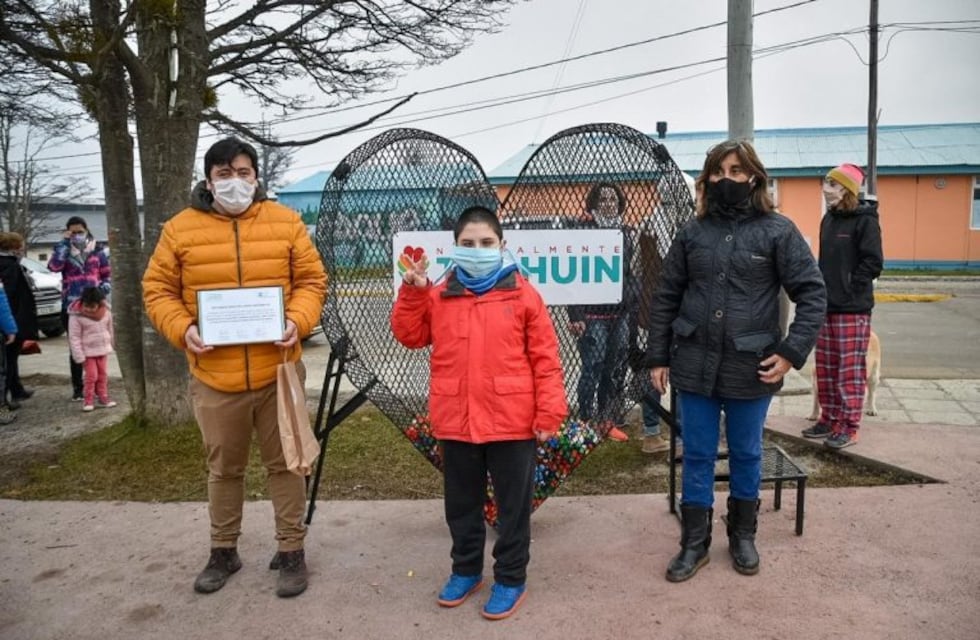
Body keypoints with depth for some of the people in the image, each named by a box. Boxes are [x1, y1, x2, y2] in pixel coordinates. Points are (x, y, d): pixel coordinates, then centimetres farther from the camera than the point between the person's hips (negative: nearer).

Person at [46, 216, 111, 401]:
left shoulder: (97, 251, 7)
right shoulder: (63, 251, 4)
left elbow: (107, 274, 13)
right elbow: (54, 266, -17)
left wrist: (104, 288, -7)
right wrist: (64, 243, -14)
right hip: (71, 307, -1)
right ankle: (77, 388, 12)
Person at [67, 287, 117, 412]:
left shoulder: (106, 311, -6)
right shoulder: (76, 316, -18)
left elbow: (110, 329, 9)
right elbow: (74, 337, -15)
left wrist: (114, 345, 17)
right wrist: (79, 356, -17)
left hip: (103, 349, 4)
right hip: (88, 352, -4)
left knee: (103, 375, 10)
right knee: (91, 375, -4)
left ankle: (103, 397, 21)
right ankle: (88, 400, 8)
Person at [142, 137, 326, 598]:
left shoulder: (285, 222, 1)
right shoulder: (180, 229, 0)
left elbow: (311, 280, 4)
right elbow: (158, 291, 4)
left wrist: (297, 320, -14)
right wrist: (183, 328, -13)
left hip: (278, 370, 0)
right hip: (215, 376, 1)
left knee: (284, 463, 10)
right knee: (223, 468, 17)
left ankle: (291, 552, 26)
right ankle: (223, 552, 36)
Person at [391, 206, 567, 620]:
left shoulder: (522, 294, -5)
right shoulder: (439, 296, 5)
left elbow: (545, 358, -5)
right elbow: (410, 336, 6)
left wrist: (549, 412, -9)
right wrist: (412, 292, -6)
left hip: (511, 422, -3)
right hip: (456, 422, 4)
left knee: (512, 505, 11)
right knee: (462, 503, 19)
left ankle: (511, 578, 27)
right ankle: (466, 569, 38)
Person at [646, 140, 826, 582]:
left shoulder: (778, 230, -4)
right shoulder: (693, 232, 4)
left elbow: (812, 293, -5)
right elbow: (666, 297, 6)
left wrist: (792, 352, -14)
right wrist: (658, 357, 4)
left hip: (752, 368, -2)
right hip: (695, 365, 2)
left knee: (746, 455, 14)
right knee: (697, 456, 10)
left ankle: (743, 536, 35)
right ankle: (694, 542, 26)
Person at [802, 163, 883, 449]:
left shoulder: (865, 220, -9)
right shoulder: (829, 219, 13)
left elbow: (873, 263, -13)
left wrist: (849, 288, -12)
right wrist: (823, 289, 11)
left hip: (852, 309, -7)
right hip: (827, 307, 7)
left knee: (850, 370, -1)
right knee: (825, 369, 12)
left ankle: (849, 427, 7)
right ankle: (829, 419, 24)